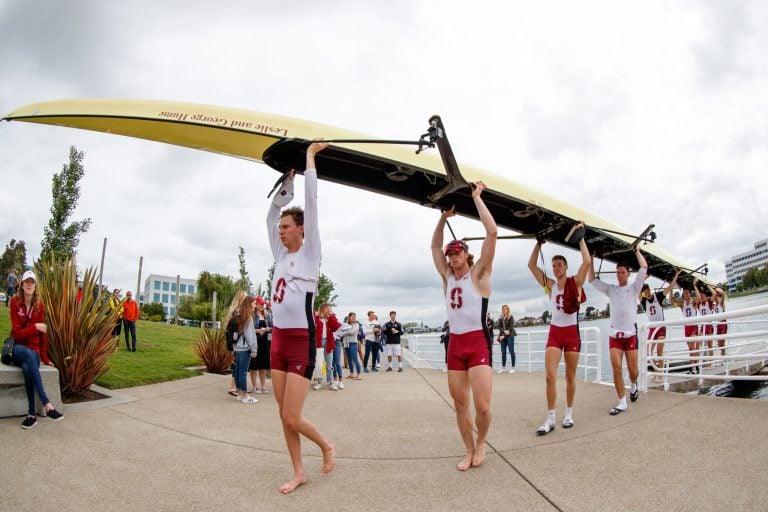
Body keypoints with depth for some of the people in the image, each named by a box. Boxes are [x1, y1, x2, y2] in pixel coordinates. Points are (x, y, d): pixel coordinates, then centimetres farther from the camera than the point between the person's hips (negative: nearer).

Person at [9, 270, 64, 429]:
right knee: (28, 353, -37)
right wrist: (35, 327, -24)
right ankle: (46, 404, -45)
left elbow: (42, 334, 4)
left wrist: (44, 357, 1)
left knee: (27, 368, -34)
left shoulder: (39, 305, 2)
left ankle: (32, 414, -30)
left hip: (34, 350, 2)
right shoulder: (15, 303, -5)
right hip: (17, 349, -1)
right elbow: (17, 333, -10)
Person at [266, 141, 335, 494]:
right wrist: (287, 178, 22)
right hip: (277, 340, 7)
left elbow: (311, 202, -7)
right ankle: (298, 473, 24)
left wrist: (310, 156, -1)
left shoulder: (309, 253, -5)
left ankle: (327, 445, 20)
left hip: (301, 342, -7)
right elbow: (272, 213, 19)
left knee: (292, 417, -7)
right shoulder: (281, 256, 11)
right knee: (284, 416, 10)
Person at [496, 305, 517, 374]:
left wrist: (504, 336, -12)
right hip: (503, 336, 5)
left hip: (510, 336, -5)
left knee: (511, 351, -5)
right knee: (503, 352, 5)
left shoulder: (511, 317, -2)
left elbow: (511, 327, -8)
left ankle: (512, 368, -1)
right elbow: (499, 327, 9)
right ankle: (503, 368, 10)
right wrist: (504, 331, -13)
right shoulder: (501, 318, 13)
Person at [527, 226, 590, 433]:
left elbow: (587, 261, -17)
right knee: (550, 375, -9)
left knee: (570, 376, 8)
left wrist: (581, 238, -9)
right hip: (554, 333, 2)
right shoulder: (550, 284, 5)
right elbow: (531, 265, 4)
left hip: (572, 333, -2)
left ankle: (569, 414, 22)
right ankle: (551, 418, -5)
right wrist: (539, 243, 4)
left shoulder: (575, 282, -3)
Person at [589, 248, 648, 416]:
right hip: (614, 334, 1)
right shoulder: (610, 289, 11)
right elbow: (592, 280, 8)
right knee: (616, 368, -9)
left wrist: (637, 251, 7)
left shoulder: (634, 288, 6)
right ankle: (622, 402, -2)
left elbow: (644, 268, -2)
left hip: (631, 334, -1)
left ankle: (633, 385, 39)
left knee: (633, 370, 4)